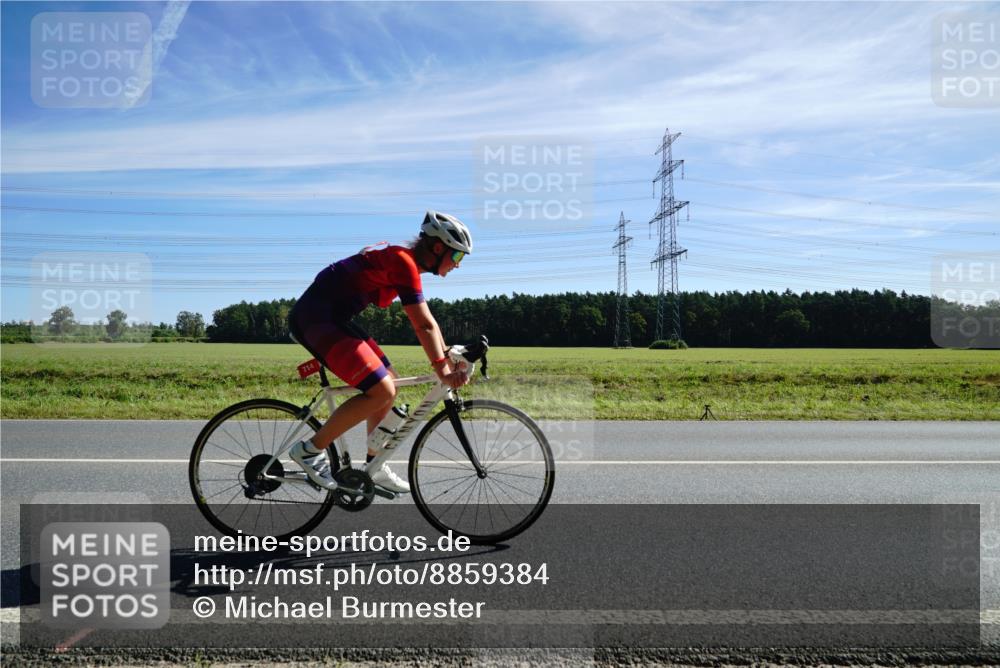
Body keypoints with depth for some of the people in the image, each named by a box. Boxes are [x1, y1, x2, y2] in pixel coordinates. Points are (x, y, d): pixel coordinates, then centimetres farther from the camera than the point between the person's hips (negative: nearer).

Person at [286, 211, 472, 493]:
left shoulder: (402, 257, 15)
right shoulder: (404, 262, -16)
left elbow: (426, 322, 17)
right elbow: (424, 326, -23)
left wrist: (449, 360, 13)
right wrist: (443, 371, -25)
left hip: (330, 319, 11)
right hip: (316, 319, -11)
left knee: (389, 381, 12)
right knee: (382, 392, -17)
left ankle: (374, 467, 20)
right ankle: (310, 450, -4)